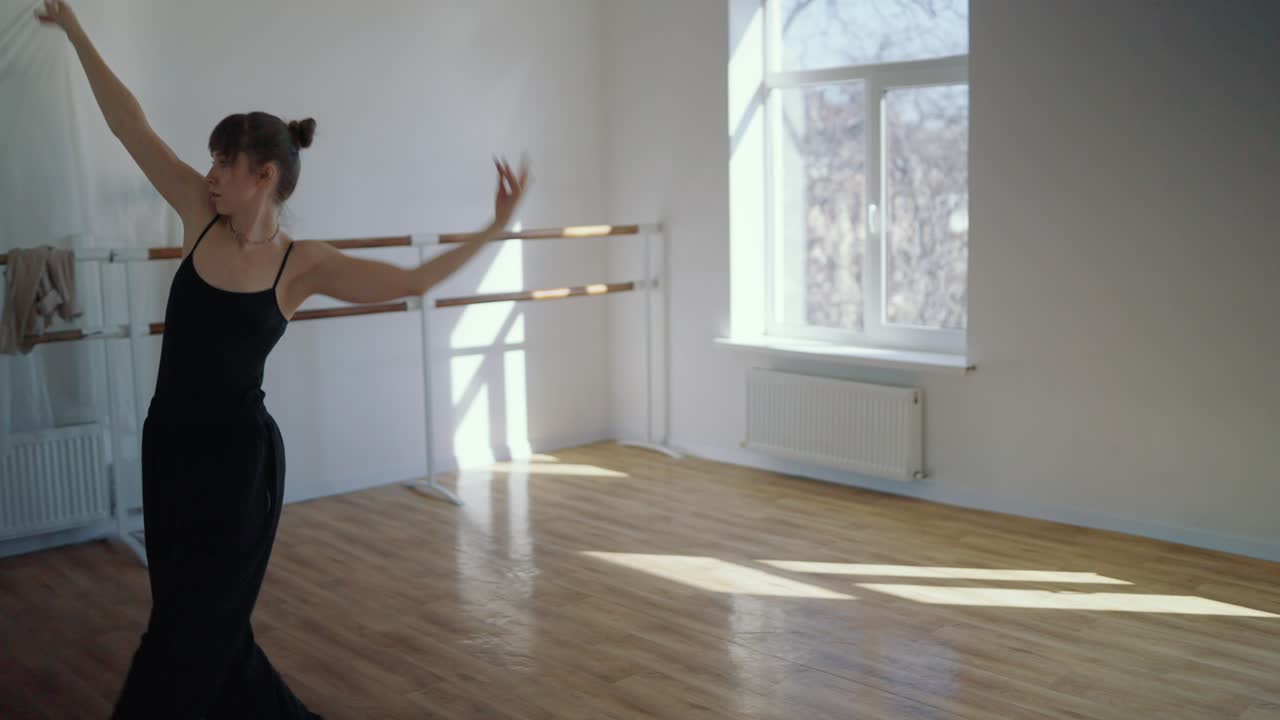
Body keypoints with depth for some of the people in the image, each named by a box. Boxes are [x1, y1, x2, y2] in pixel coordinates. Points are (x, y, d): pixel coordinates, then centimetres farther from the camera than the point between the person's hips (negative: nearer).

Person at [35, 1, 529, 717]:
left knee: (189, 631, 6)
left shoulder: (304, 262, -10)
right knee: (209, 626, 16)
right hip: (170, 446, 5)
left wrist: (494, 228, -14)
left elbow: (413, 280, -9)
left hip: (238, 457, -5)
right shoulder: (202, 217, -1)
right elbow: (131, 125, 2)